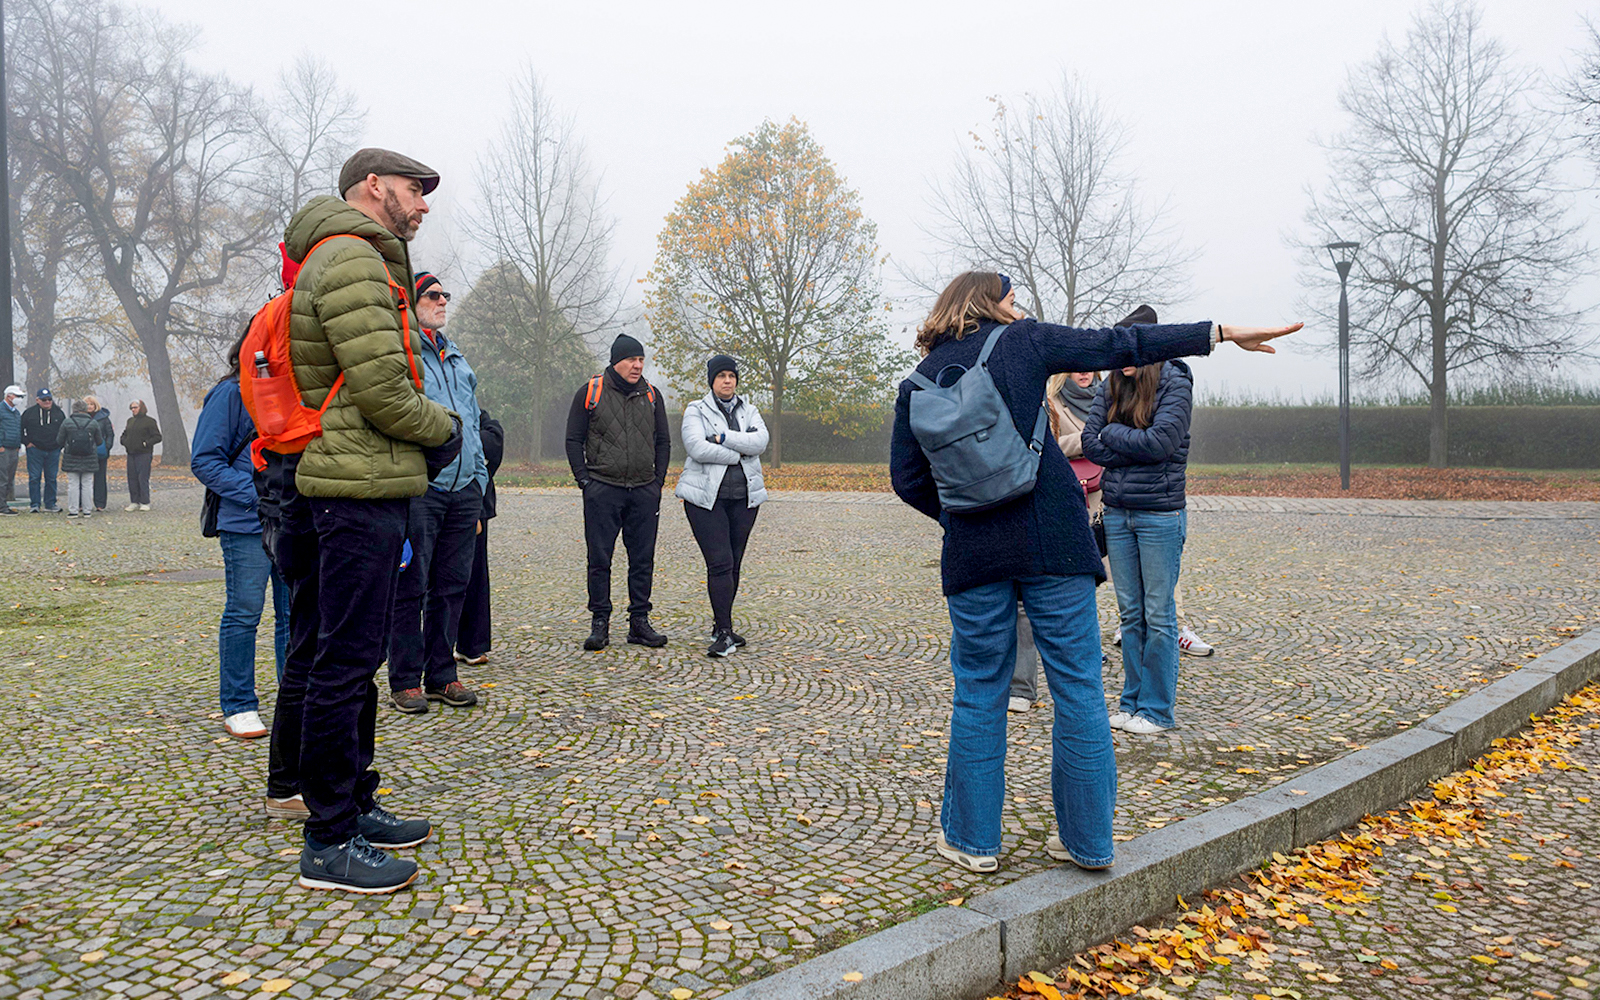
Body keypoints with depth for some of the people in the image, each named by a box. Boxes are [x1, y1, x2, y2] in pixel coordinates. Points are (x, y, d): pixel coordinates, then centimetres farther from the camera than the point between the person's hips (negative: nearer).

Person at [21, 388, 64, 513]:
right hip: (35, 450, -2)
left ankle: (50, 504, 12)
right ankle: (34, 504, 2)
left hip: (53, 451, 2)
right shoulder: (29, 412, 0)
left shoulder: (59, 413, 7)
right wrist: (26, 442, -1)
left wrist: (59, 445, 9)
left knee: (51, 478, 6)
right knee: (34, 478, -3)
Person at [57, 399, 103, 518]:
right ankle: (87, 510, 8)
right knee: (87, 484, 6)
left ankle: (73, 510, 5)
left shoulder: (67, 422, -4)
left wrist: (62, 449, 23)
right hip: (89, 459, 1)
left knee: (73, 484, 4)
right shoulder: (94, 423, -2)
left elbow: (59, 441, 2)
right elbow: (99, 442, 5)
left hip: (71, 459, -1)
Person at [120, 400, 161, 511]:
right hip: (131, 454, 6)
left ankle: (145, 503, -1)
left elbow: (158, 437, -5)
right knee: (132, 478, 6)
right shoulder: (130, 421, 16)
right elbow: (124, 434, 28)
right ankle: (134, 502, 12)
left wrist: (146, 443, -15)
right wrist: (124, 442, 9)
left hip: (144, 454, -6)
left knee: (143, 478, -7)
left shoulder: (149, 421, -2)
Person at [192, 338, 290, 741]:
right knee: (244, 614, 0)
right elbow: (204, 461, -7)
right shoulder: (231, 394, -4)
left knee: (294, 614, 9)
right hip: (247, 526, -5)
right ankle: (238, 708, 11)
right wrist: (254, 494, -17)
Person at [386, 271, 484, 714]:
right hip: (418, 489, -7)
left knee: (452, 586, 10)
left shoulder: (456, 357, 22)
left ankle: (442, 674, 19)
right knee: (410, 587, -2)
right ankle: (405, 680, 8)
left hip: (463, 487, 7)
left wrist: (479, 482, 20)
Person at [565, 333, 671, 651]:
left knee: (643, 560, 5)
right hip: (602, 490, -3)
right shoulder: (590, 392, 1)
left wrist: (658, 481, 7)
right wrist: (584, 480, -4)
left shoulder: (651, 395, 10)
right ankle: (600, 623, 8)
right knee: (599, 560, 0)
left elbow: (663, 442, 16)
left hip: (644, 492, 3)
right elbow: (573, 440, 3)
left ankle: (639, 621, 14)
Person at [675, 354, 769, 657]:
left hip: (744, 497, 4)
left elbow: (760, 441, -6)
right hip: (706, 496, -4)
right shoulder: (696, 411, 2)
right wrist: (737, 453, -10)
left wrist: (722, 438, -15)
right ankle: (724, 632, -10)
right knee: (720, 562, -12)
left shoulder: (748, 411, 14)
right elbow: (696, 447, -15)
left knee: (734, 563, 7)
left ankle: (721, 627, 20)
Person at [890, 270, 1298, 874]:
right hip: (1052, 539, -2)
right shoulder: (1023, 342, 2)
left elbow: (907, 477, 6)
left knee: (979, 694, 11)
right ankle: (1087, 839, 16)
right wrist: (1221, 333, 7)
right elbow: (1119, 346, 2)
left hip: (973, 552, 2)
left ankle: (972, 838, 18)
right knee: (1078, 688, 8)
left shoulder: (918, 383, 9)